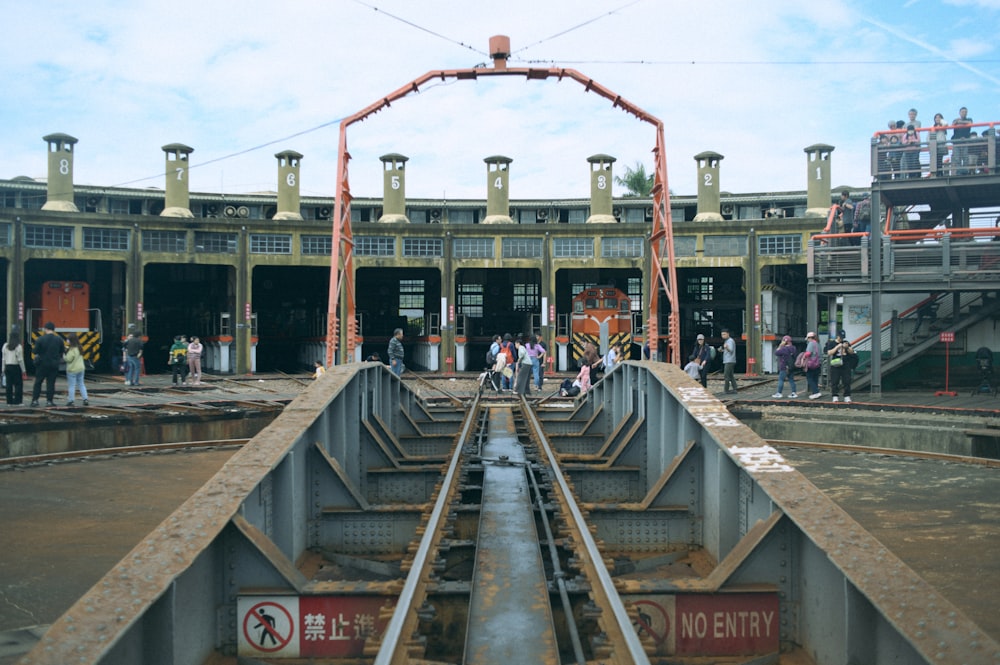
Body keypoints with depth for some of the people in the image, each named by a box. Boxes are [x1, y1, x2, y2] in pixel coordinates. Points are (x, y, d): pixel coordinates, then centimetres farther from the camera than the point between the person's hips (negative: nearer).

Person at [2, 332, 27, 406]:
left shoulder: (5, 346, 6)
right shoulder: (18, 347, -10)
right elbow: (20, 360, -10)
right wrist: (23, 370, -5)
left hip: (7, 367, 5)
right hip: (16, 367, -5)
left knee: (9, 385, 7)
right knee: (18, 384, 0)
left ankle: (9, 402, 8)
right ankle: (17, 401, -3)